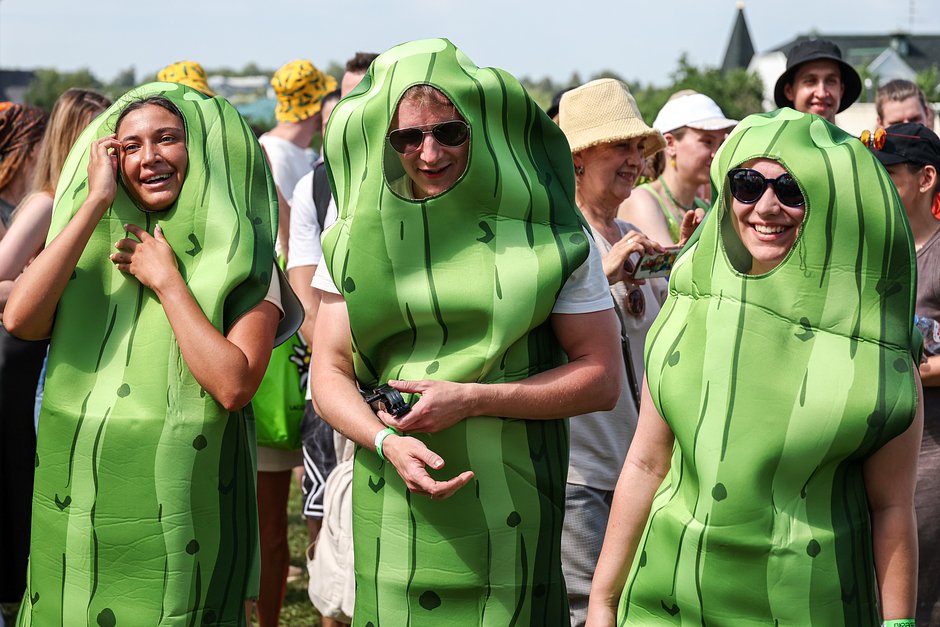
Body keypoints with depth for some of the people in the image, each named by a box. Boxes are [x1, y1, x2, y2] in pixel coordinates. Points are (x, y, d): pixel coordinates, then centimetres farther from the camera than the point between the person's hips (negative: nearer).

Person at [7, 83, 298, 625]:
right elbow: (19, 319, -12)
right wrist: (95, 202, -9)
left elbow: (233, 387, -18)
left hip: (176, 523, -3)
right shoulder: (92, 246, 8)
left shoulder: (241, 262, -3)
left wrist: (166, 280, -12)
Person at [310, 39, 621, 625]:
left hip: (510, 504, -1)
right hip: (394, 504, 2)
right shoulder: (359, 236, 4)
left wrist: (471, 401, -14)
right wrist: (388, 442, -17)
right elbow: (329, 374, 3)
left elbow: (602, 379, -3)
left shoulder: (549, 233, -3)